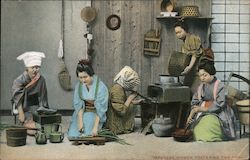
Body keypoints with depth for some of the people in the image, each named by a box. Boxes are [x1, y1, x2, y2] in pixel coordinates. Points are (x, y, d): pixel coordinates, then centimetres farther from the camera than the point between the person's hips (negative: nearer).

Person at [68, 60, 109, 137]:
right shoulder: (78, 86, -3)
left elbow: (100, 109, -20)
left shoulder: (101, 87, -17)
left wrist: (95, 127, -27)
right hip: (82, 113, 4)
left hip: (97, 116, -4)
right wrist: (80, 121, -19)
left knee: (87, 135, -23)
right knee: (73, 134, -14)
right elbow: (78, 104, -6)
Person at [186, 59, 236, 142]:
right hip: (204, 113, 5)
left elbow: (219, 104, -14)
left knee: (208, 123, -31)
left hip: (217, 113, -5)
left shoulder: (219, 86, -7)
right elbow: (194, 103, 11)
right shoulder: (201, 87, 10)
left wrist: (203, 109, -16)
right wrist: (191, 114, -7)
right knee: (197, 127, -21)